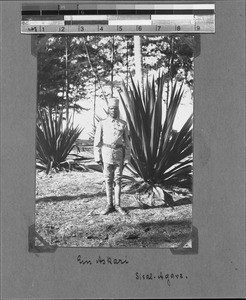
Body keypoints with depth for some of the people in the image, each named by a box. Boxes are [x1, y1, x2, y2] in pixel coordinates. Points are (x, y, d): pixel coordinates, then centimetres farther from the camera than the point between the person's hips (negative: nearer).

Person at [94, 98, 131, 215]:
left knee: (118, 180, 4)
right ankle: (109, 205, 11)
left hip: (119, 154, 1)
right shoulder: (102, 124, 2)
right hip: (106, 154, 0)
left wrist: (127, 157, -1)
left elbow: (127, 142, 5)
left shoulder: (123, 124, 4)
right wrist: (97, 157, -4)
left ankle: (117, 205, 11)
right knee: (108, 180, 4)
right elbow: (97, 142, 2)